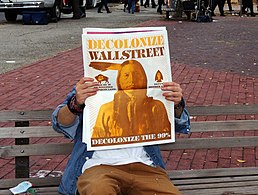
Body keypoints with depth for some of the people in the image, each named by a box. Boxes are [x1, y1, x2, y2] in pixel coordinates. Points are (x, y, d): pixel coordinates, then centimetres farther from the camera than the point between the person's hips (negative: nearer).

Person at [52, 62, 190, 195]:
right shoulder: (85, 90, 18)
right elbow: (61, 123, 0)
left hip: (144, 166, 2)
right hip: (99, 165, -1)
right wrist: (76, 103, -25)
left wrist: (177, 105, -10)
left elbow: (179, 126, 15)